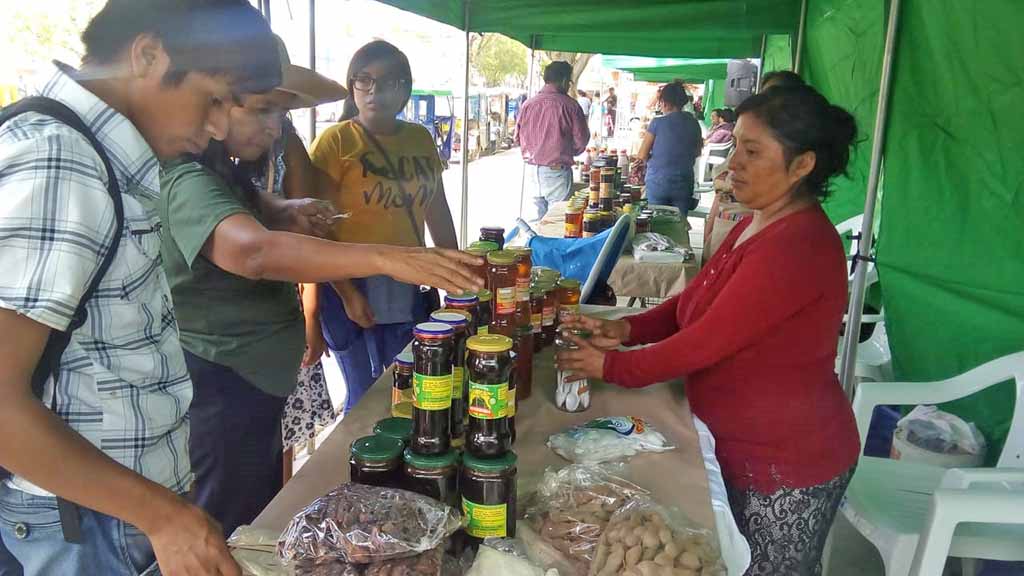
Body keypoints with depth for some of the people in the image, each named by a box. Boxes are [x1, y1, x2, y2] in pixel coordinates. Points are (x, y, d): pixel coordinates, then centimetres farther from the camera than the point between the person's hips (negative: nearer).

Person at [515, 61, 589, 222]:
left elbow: (518, 138, 7)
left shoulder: (528, 104, 2)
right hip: (557, 171, -4)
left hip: (532, 169, 5)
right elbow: (581, 140, -4)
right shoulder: (569, 106, -10)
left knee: (536, 214, 13)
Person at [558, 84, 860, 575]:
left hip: (787, 467, -9)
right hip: (745, 448, 9)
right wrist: (627, 329, -6)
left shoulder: (797, 246, -27)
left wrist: (611, 366, -15)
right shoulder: (759, 224, 7)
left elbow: (704, 342, -26)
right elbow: (695, 302, 10)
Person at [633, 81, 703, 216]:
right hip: (683, 184, 3)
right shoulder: (693, 124, 3)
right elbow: (697, 153, 17)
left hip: (658, 182, -3)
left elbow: (642, 155, -5)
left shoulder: (658, 122, -8)